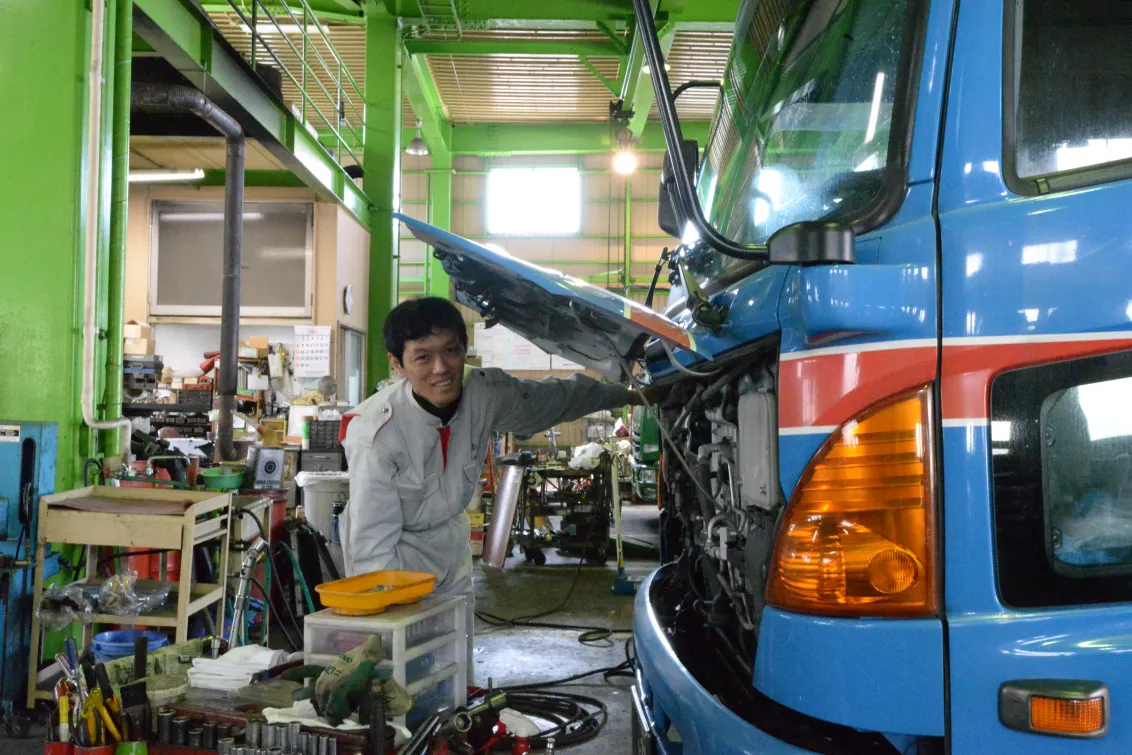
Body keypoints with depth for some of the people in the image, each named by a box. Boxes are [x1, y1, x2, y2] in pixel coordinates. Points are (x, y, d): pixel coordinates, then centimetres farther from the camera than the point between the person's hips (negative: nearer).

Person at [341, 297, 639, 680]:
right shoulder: (375, 432, -32)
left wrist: (630, 393, 9)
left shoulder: (487, 393, -19)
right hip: (394, 550, -5)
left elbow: (555, 396, 0)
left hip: (449, 540, 5)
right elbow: (373, 543, -28)